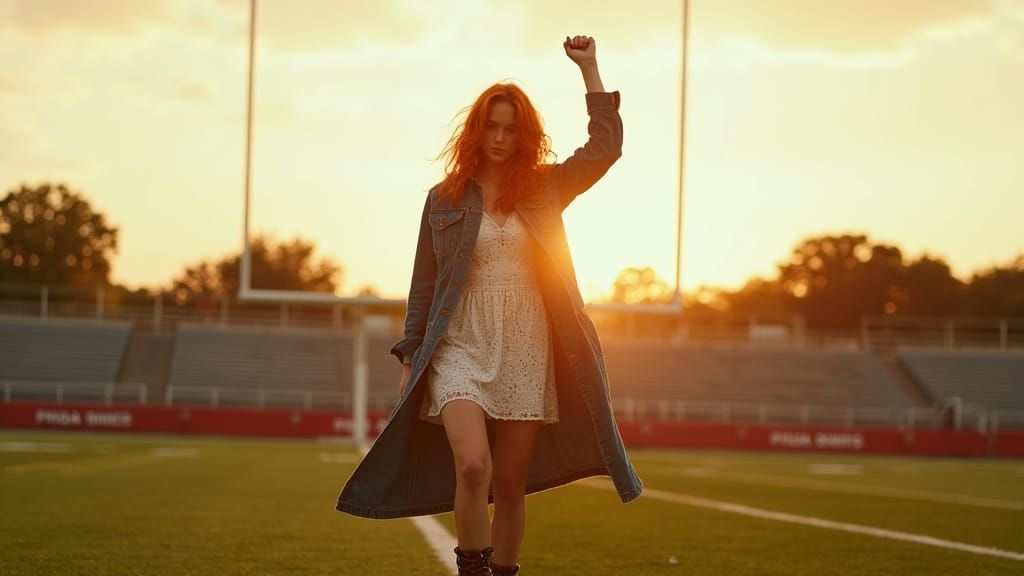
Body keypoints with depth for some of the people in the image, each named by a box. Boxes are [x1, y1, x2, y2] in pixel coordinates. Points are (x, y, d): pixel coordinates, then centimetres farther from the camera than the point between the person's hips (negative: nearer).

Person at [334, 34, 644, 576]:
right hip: (461, 349, -1)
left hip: (526, 354, 1)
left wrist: (588, 68, -1)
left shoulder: (545, 189, 9)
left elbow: (604, 148, 0)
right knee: (472, 467, -21)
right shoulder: (445, 198, 7)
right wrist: (410, 359, 6)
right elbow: (424, 284, 10)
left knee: (511, 485, 5)